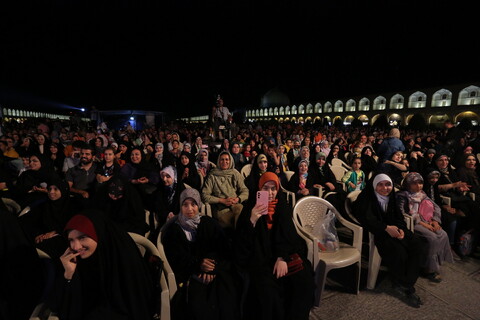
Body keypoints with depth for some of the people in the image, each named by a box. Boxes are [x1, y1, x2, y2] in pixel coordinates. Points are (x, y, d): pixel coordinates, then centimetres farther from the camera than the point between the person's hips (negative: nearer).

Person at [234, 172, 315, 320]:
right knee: (267, 290, -28)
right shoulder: (251, 206, -2)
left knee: (305, 282, -18)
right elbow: (241, 239, -8)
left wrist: (282, 257, -18)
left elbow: (287, 234, -2)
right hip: (260, 256, -3)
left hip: (284, 253, 3)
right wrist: (252, 220, -27)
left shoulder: (283, 206, 6)